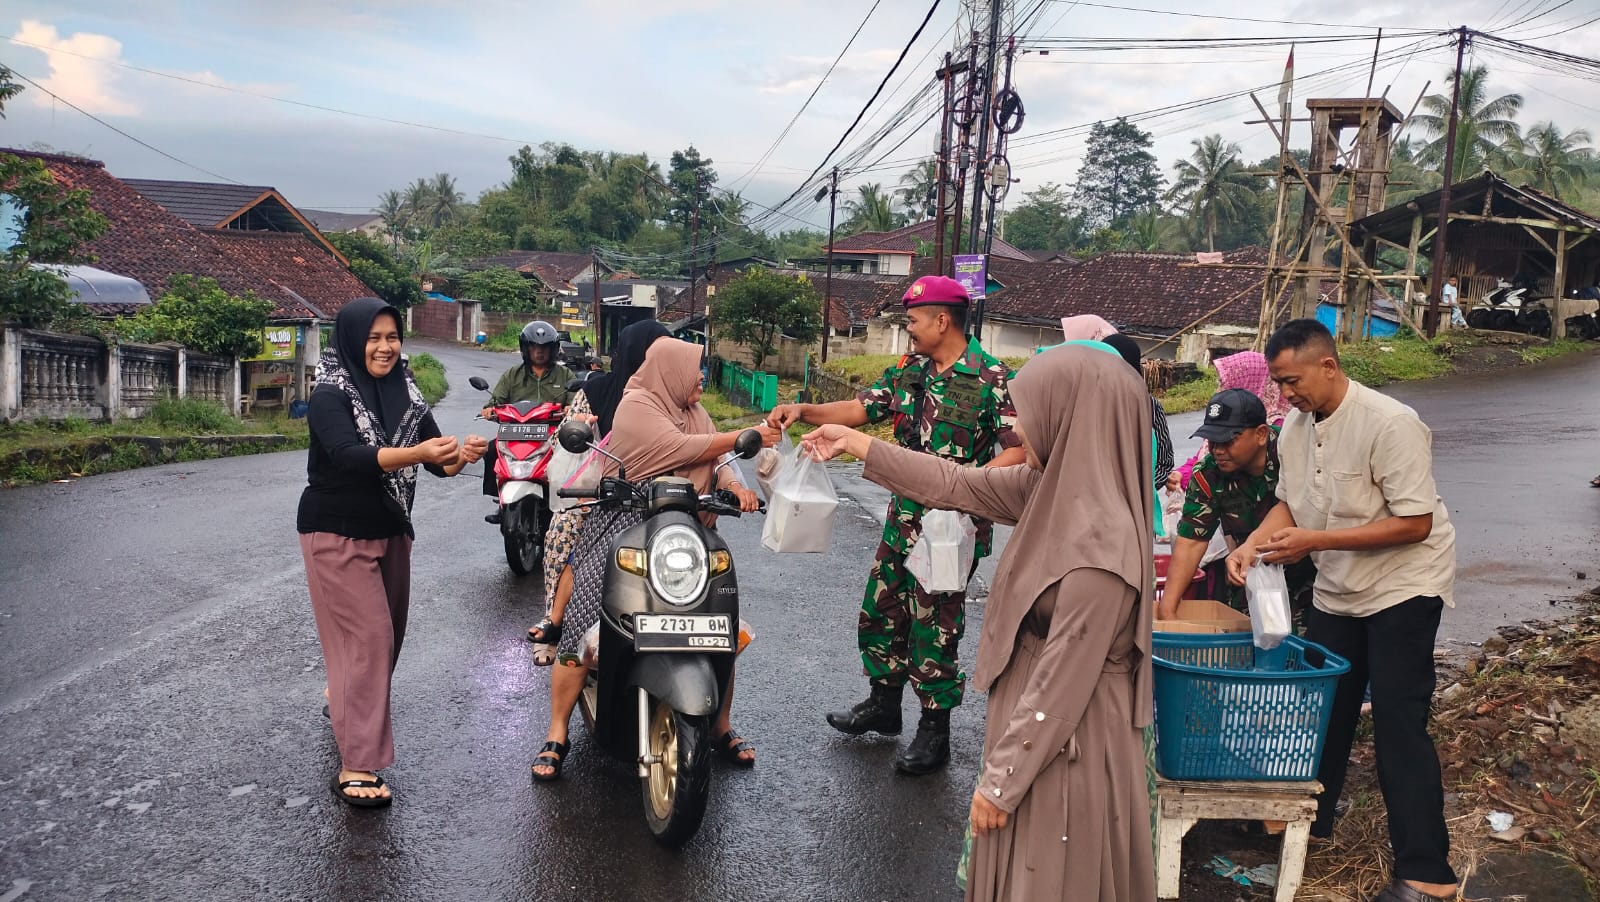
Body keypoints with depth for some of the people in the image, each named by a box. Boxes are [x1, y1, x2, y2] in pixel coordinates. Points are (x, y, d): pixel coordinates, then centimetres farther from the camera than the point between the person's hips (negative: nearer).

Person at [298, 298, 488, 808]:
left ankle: (342, 699, 47)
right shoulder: (331, 396, -16)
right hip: (338, 533, -7)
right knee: (368, 639, -13)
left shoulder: (405, 392, 3)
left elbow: (436, 460, -3)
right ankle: (355, 767, -8)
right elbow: (348, 454, -34)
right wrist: (415, 452, -49)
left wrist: (461, 456, -27)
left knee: (389, 633, 18)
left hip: (391, 531, 7)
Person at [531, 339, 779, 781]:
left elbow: (715, 464, 10)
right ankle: (556, 736, 2)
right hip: (626, 525, -6)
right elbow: (686, 450, -17)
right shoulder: (636, 406, -7)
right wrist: (744, 437, -11)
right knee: (581, 626, -12)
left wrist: (735, 487, -12)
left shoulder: (694, 411, 17)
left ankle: (722, 727, 16)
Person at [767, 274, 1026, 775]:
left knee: (934, 627, 1)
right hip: (903, 517, 7)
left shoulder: (991, 378, -13)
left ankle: (935, 732, 17)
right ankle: (884, 703, 36)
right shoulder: (909, 370, 8)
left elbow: (1017, 451, -18)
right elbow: (861, 409, 8)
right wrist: (804, 410, -7)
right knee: (880, 611, 16)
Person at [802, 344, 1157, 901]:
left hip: (1066, 747, -8)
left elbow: (1060, 686, -24)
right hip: (1034, 720, 8)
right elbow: (956, 485, 7)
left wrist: (999, 780, -15)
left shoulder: (1099, 550, -29)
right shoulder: (1056, 488, -5)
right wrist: (857, 445, 10)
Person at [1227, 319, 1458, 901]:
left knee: (1399, 723, -8)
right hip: (1337, 589, 7)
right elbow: (1288, 502, 9)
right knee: (1322, 708, 14)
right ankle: (1310, 819, 32)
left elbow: (1415, 524, -24)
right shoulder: (1296, 426, 0)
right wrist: (1253, 544, -11)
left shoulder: (1390, 425, -23)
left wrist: (1314, 541, -27)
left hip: (1403, 585, -7)